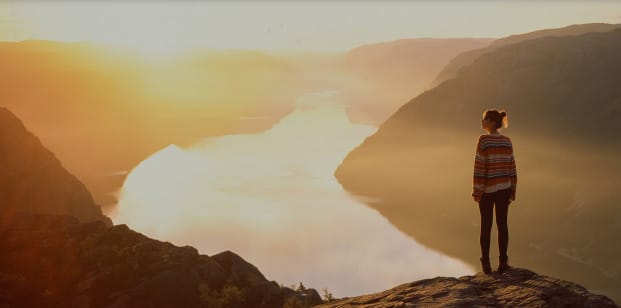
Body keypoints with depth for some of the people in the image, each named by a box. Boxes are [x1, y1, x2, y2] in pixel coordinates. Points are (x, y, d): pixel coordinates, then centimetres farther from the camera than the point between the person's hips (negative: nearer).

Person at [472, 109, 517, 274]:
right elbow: (511, 167, 4)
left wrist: (476, 191, -11)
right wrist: (513, 190, 12)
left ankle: (486, 263, 10)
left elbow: (479, 167, -16)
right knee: (502, 224, 10)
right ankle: (503, 262, 13)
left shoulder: (483, 140, -15)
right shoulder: (507, 141, 1)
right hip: (504, 188, 4)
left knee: (486, 226, 6)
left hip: (487, 189, -4)